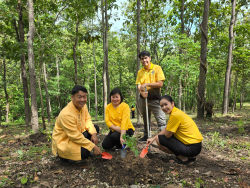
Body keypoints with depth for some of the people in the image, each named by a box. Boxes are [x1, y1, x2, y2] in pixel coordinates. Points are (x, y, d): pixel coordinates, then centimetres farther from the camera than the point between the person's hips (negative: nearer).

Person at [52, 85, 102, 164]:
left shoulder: (83, 105, -8)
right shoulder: (66, 114, -32)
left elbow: (87, 120, 2)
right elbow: (75, 136, -29)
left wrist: (93, 133, -17)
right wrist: (93, 147, -24)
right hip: (63, 142, -8)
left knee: (95, 128, 2)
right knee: (85, 152, -26)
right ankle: (63, 155, 2)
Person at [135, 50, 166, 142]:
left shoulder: (157, 68, -4)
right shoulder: (140, 72, 8)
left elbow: (160, 84, -12)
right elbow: (138, 85, 1)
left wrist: (147, 84, -19)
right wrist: (141, 92, -20)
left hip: (155, 98, -4)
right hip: (143, 98, 4)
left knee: (161, 120, -6)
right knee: (145, 120, 17)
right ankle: (146, 136, 31)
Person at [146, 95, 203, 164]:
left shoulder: (175, 115, -21)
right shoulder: (176, 111, 10)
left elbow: (167, 134, -16)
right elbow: (166, 129, 16)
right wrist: (153, 138, 13)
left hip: (192, 148, -10)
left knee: (160, 140, -9)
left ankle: (183, 158, -1)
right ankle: (190, 157, 16)